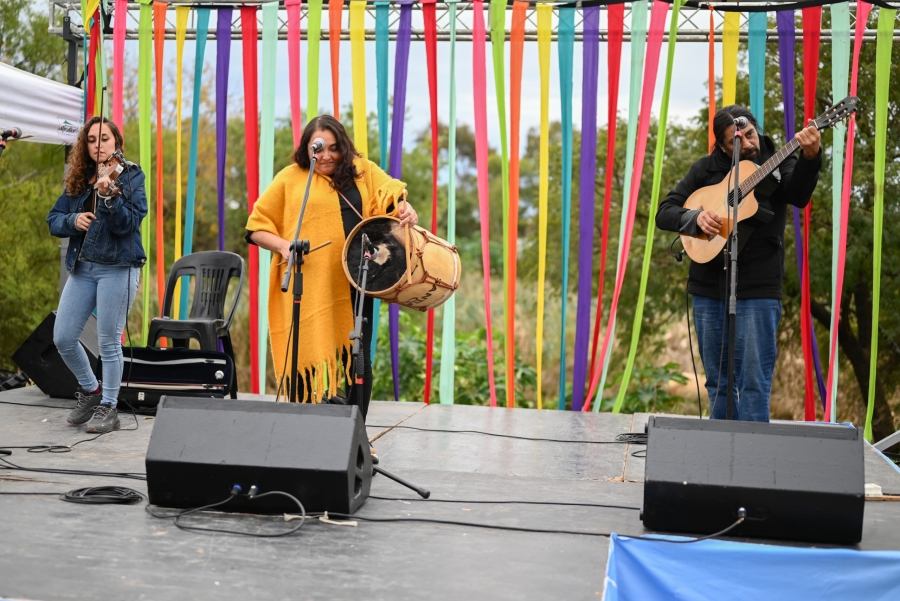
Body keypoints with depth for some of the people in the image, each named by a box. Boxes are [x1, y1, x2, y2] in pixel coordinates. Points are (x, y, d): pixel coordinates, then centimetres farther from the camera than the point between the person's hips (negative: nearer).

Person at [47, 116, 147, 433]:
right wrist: (73, 220, -11)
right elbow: (53, 220, 9)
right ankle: (90, 389, 28)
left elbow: (127, 224, -15)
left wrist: (109, 195, -30)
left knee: (108, 342, -2)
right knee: (62, 338, 5)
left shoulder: (131, 176, -3)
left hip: (117, 268, -5)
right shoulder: (78, 179, 11)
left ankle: (108, 408, 13)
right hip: (82, 268, 5)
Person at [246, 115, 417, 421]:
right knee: (312, 359, 1)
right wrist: (284, 246, -11)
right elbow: (257, 228, 7)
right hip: (309, 287, -2)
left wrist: (406, 209, -25)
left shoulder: (362, 170, 12)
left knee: (357, 360, 5)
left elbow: (391, 192, -3)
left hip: (354, 285, 2)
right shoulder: (290, 178, 6)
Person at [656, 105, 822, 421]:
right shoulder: (707, 169, 7)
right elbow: (664, 213, 6)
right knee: (718, 382, 12)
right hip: (708, 288, 3)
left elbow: (798, 195, -20)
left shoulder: (778, 163, 2)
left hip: (757, 290, -3)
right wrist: (696, 217, -14)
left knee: (754, 382, -4)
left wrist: (810, 157, -38)